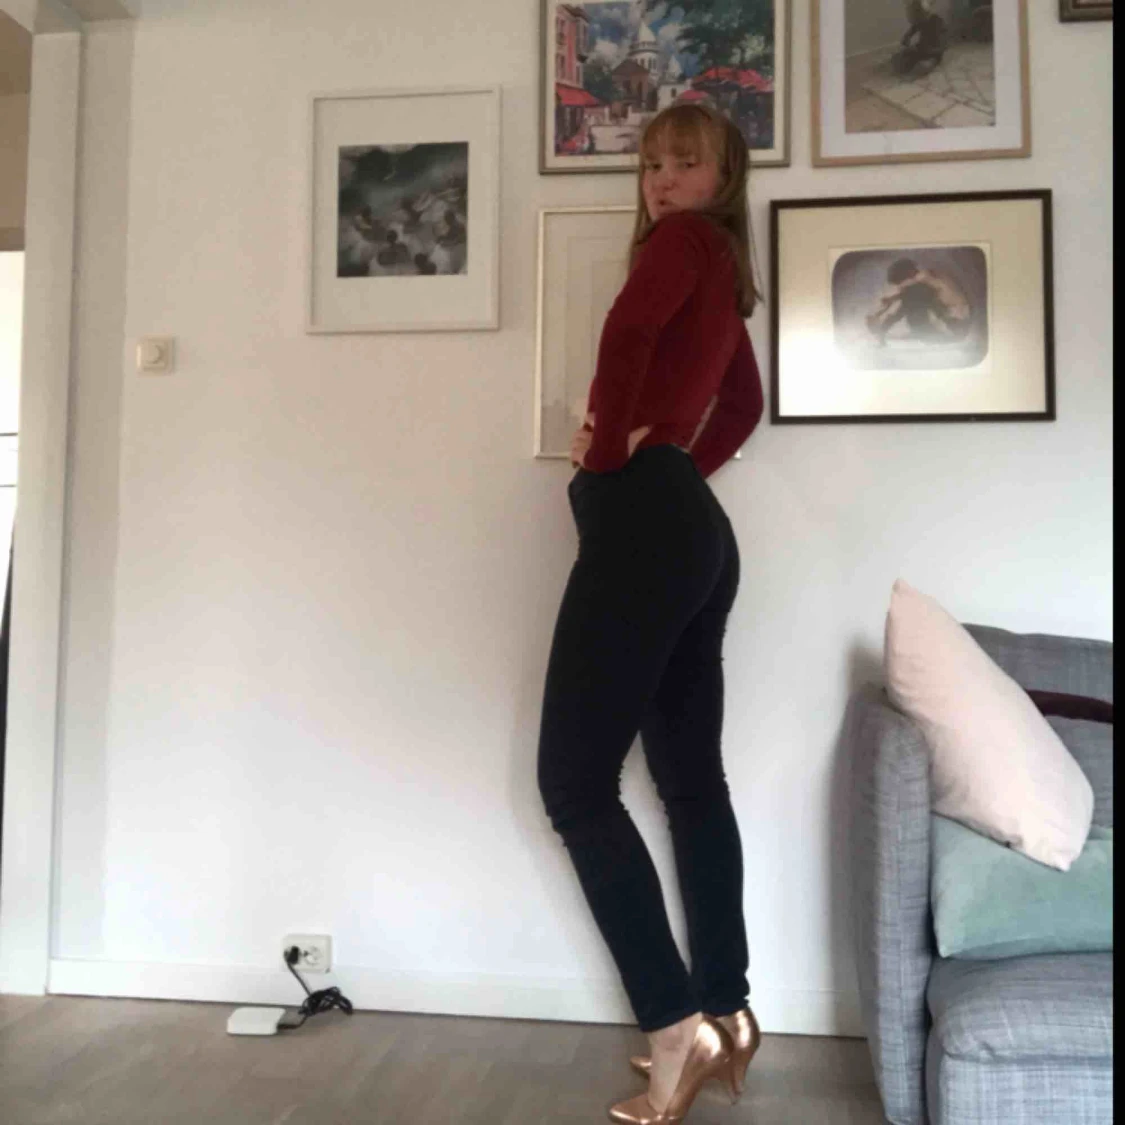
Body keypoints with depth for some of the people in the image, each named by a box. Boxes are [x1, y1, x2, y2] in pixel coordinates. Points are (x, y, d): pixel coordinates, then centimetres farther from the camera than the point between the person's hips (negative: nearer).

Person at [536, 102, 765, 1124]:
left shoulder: (685, 240, 1)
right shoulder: (721, 273, 26)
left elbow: (629, 329, -20)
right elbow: (745, 402, 36)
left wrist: (610, 443, -9)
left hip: (643, 520, -10)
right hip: (693, 528, 10)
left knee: (574, 781, -10)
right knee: (691, 776, 10)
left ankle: (677, 1028, -7)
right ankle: (725, 1010, 18)